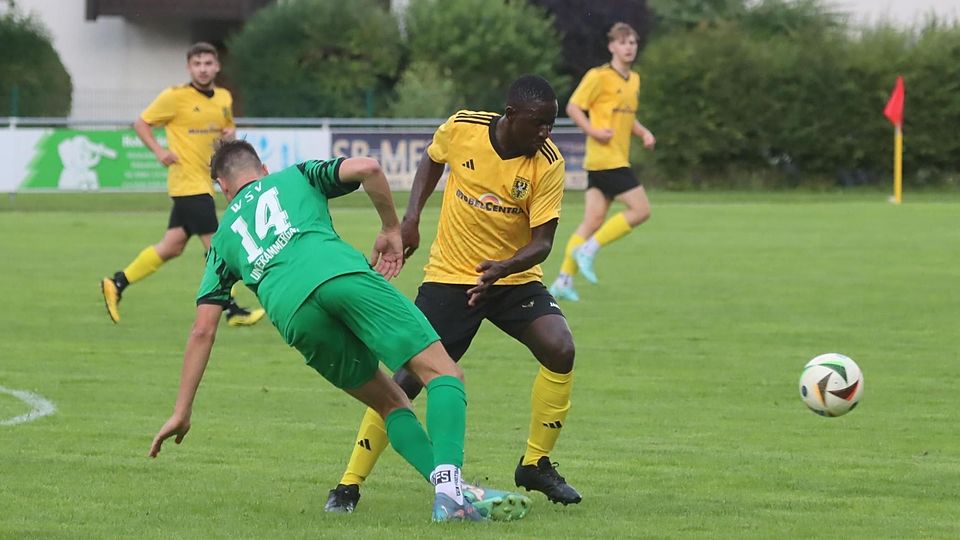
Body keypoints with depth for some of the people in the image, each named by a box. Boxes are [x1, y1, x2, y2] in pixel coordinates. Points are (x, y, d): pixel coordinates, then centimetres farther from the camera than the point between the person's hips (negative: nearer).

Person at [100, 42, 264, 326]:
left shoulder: (224, 98, 10)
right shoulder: (175, 97, -8)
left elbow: (228, 127, 26)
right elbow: (141, 123, -1)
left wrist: (230, 133, 2)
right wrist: (159, 151, -15)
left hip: (203, 182, 7)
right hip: (187, 182, -7)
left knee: (172, 247, 9)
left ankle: (117, 284, 19)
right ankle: (232, 311, -5)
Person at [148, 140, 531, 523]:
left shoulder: (224, 237, 34)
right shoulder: (296, 176, 32)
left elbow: (203, 330, 27)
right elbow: (367, 168, 11)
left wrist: (182, 412, 30)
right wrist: (391, 229, 26)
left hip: (294, 313, 2)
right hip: (343, 274, -2)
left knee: (391, 403, 18)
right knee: (443, 373, -3)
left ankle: (449, 492, -3)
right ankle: (450, 484, -28)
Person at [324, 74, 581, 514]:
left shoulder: (547, 164, -15)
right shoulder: (462, 129, -13)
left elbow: (541, 242, -16)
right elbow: (432, 161, 12)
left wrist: (504, 268, -35)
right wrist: (411, 219, 3)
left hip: (514, 278, 1)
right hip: (449, 276, -1)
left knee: (560, 349, -23)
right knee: (406, 380, -9)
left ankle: (535, 464, -3)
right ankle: (349, 485, 5)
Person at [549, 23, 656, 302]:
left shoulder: (634, 80, 16)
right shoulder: (599, 77, -9)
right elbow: (573, 107, -8)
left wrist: (644, 133, 10)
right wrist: (593, 131, -20)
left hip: (617, 160, 8)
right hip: (604, 156, -8)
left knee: (594, 220, 5)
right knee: (641, 209, -12)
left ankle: (564, 281, 7)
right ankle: (588, 249, -5)